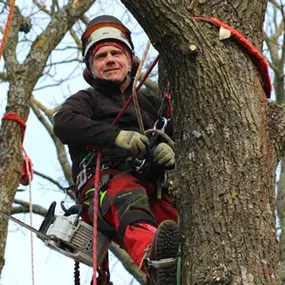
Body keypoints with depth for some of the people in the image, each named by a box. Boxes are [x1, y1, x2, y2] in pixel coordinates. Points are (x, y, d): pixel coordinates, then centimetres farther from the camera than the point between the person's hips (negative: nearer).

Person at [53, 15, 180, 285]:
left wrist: (173, 151, -6)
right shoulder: (87, 99, 26)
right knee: (128, 195, -40)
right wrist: (116, 136, -14)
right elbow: (63, 123, 2)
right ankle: (155, 259, -69)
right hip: (105, 178, -4)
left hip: (153, 185, 4)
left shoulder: (151, 103, 36)